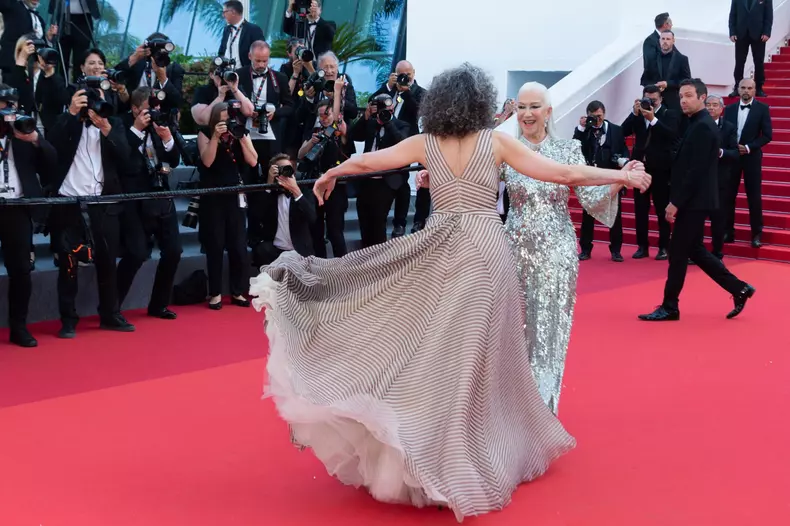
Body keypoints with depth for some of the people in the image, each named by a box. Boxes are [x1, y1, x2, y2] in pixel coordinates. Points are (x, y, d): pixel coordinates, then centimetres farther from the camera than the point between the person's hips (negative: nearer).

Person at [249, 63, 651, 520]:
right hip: (484, 250, -2)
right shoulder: (496, 141, -2)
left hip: (439, 251, 2)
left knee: (435, 351, 12)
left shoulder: (426, 144, 3)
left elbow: (366, 162, 9)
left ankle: (423, 455, 16)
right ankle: (461, 459, 13)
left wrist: (328, 175, 29)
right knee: (476, 355, 5)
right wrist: (622, 175, 8)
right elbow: (562, 174, -2)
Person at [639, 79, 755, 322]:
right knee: (694, 249, 14)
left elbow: (696, 170, -22)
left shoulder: (702, 126, -16)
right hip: (694, 200, 10)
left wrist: (675, 202, -20)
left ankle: (669, 307, 7)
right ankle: (738, 288, 20)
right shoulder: (699, 124, 14)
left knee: (678, 252, -3)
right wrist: (677, 200, 15)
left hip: (694, 201, -10)